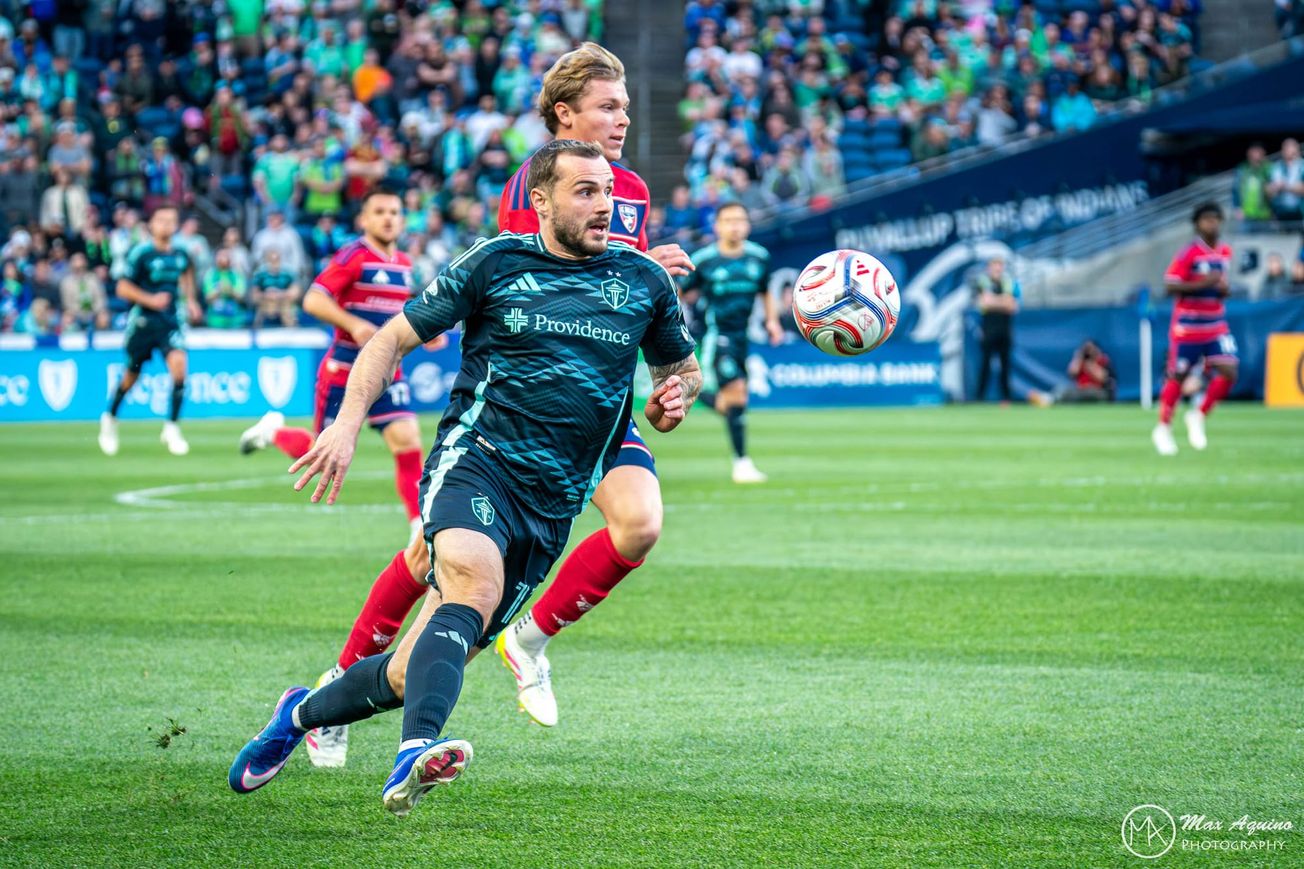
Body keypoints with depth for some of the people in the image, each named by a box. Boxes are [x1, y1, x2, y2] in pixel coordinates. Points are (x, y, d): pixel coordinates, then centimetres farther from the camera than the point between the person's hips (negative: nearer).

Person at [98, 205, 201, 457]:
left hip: (170, 321, 3)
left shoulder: (180, 254, 4)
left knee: (179, 366, -18)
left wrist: (190, 300, 16)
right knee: (132, 375, 8)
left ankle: (171, 429, -9)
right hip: (142, 320, -3)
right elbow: (123, 288, -11)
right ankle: (110, 418, 36)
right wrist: (150, 299, -23)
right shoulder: (141, 253, -11)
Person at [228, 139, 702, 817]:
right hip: (476, 457, -3)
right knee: (474, 584, -37)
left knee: (408, 675, 2)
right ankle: (415, 753, -51)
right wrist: (346, 424, -7)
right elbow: (394, 337, 7)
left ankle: (301, 714, 29)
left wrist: (673, 398, 1)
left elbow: (683, 367, 25)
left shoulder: (644, 281, 9)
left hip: (551, 503, 3)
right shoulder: (494, 263, 1)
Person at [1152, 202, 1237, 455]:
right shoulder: (1189, 254, -13)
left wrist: (1224, 288, -1)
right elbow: (1170, 286, -18)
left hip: (1216, 327, 5)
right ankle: (1163, 429, 20)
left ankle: (1198, 417, 10)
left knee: (1228, 372, -9)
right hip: (1187, 327, -5)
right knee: (1177, 377, 3)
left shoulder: (1226, 252, 7)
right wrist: (1202, 283, -26)